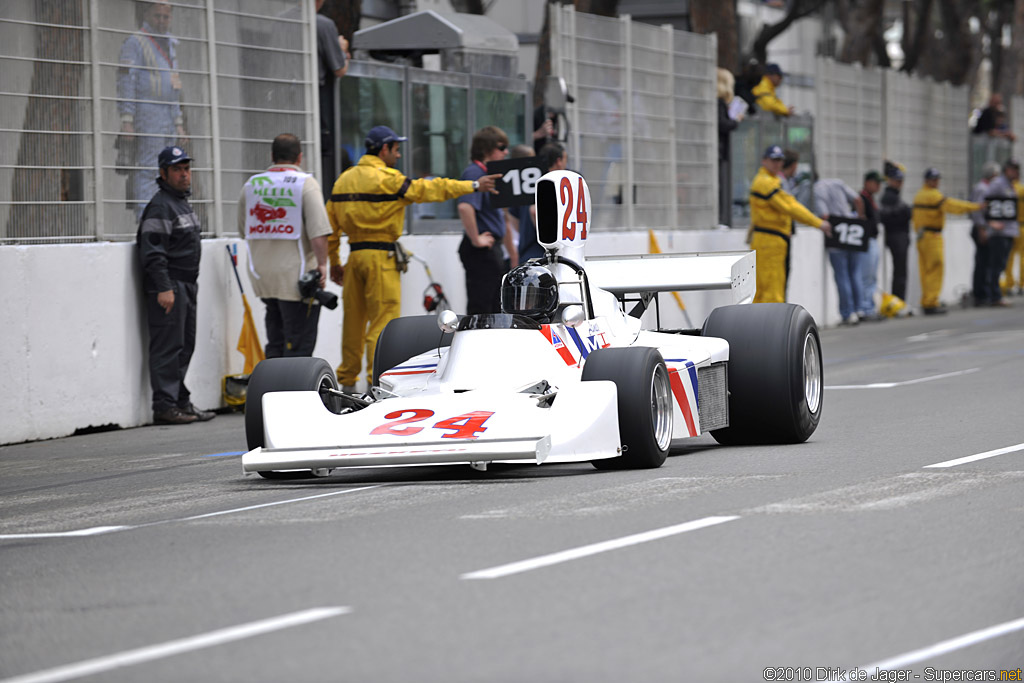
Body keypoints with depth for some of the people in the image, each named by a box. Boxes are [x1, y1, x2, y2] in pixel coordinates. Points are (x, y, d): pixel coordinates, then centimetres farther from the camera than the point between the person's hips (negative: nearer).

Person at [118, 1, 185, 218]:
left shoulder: (170, 45, 20)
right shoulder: (135, 42, -4)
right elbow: (126, 81, -10)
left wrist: (179, 123, 19)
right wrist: (127, 120, -17)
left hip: (169, 118, 8)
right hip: (147, 116, -8)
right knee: (147, 171, -13)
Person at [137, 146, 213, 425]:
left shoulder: (183, 203, 19)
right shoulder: (160, 206, -13)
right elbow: (152, 252, -19)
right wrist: (164, 288, -24)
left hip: (186, 285, 10)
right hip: (167, 287, -10)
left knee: (185, 346, 13)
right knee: (168, 347, -9)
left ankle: (181, 401, 20)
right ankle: (165, 405, -9)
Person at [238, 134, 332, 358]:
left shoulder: (251, 185, 9)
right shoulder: (305, 184, -8)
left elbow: (243, 230, 18)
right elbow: (318, 231, -18)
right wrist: (322, 264, -14)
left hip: (262, 277, 6)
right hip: (296, 277, -6)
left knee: (275, 344, 14)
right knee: (298, 347, -3)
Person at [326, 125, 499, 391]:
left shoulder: (344, 179, 12)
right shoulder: (386, 178, -10)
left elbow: (331, 223, 14)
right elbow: (428, 190, -10)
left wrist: (334, 262, 22)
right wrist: (474, 186, -5)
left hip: (355, 256, 7)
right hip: (381, 257, -7)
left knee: (354, 320, 13)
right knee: (384, 319, -4)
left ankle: (347, 380, 19)